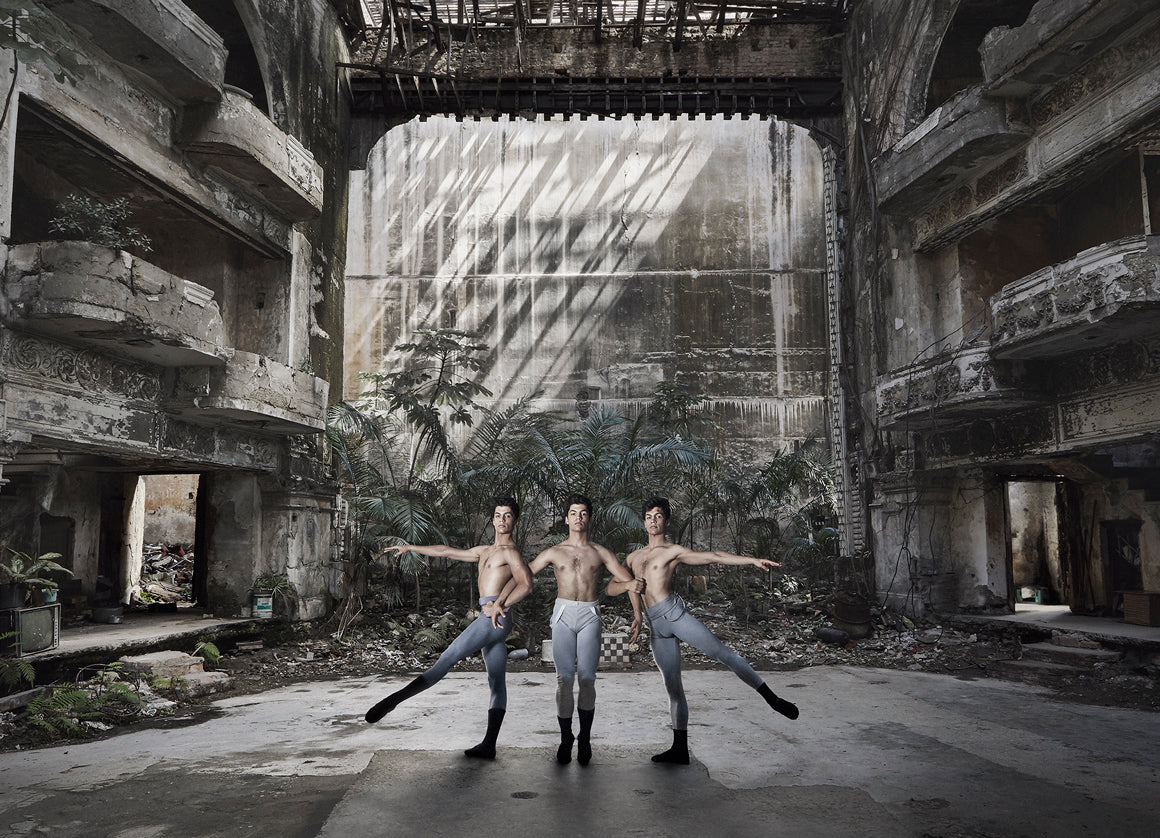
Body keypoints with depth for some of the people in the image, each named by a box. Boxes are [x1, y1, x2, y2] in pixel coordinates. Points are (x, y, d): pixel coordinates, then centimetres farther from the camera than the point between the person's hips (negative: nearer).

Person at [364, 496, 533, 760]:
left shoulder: (509, 551, -3)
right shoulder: (485, 551, 26)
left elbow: (526, 584, -17)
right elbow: (447, 551, 32)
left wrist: (500, 606, -22)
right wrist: (410, 547, 35)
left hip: (493, 619, -9)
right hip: (492, 621, 9)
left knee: (446, 660, -11)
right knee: (497, 682, 5)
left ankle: (393, 700, -13)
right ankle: (489, 745, 5)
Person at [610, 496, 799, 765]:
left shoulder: (673, 551, 7)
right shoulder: (633, 557, 22)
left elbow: (712, 557, -2)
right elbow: (611, 588, 21)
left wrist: (753, 560, -12)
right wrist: (628, 585, -2)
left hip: (673, 612, -4)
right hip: (656, 627, 4)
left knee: (721, 652, -17)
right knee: (673, 686, 6)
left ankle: (771, 698, -12)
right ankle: (680, 750, 10)